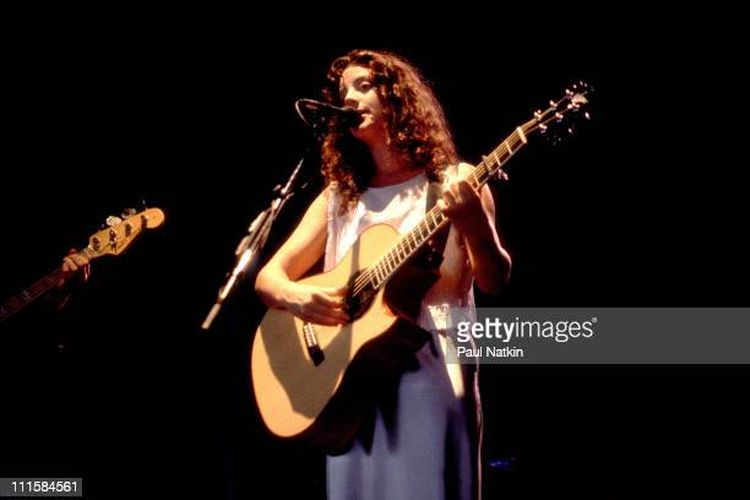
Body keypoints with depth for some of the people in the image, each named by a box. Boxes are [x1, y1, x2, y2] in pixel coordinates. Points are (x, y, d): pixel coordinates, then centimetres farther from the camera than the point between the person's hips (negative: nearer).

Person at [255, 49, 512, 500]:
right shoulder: (339, 197, 14)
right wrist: (296, 297, -12)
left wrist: (475, 226, -26)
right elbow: (268, 276, 11)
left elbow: (495, 281, -5)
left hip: (431, 373, -3)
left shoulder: (454, 182, 4)